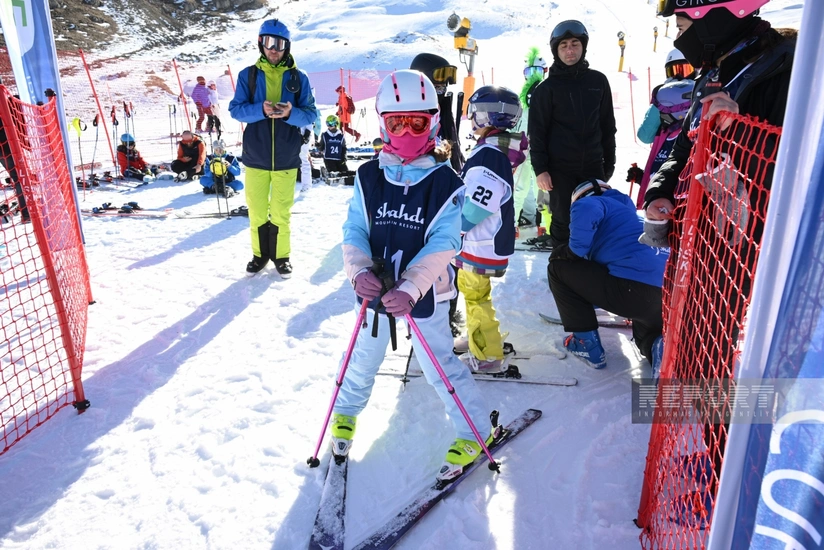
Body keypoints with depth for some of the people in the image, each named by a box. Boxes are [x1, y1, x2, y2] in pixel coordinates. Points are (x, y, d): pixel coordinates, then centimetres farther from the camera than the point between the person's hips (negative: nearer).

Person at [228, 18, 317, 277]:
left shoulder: (298, 78, 3)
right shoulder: (248, 75, 4)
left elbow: (310, 114, 1)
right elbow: (236, 109, -1)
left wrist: (291, 113, -20)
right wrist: (260, 110, -19)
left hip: (286, 157, -1)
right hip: (256, 157, 1)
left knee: (281, 212, 4)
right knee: (257, 210, 8)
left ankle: (281, 256, 20)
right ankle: (260, 254, 25)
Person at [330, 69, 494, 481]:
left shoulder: (446, 182, -12)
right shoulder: (369, 177, -3)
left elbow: (442, 245, -18)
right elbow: (354, 231, -5)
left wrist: (410, 289, -30)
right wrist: (360, 271, -25)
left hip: (425, 293, -3)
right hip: (376, 290, 3)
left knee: (439, 366, 5)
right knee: (364, 358, 19)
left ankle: (474, 429, 28)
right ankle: (347, 410, 48)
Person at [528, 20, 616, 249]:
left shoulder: (598, 81, 7)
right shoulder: (547, 88, -1)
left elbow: (608, 126, 12)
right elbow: (537, 132, -3)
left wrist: (609, 162, 11)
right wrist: (540, 168, -10)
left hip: (593, 166, 3)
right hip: (560, 168, -3)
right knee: (563, 221, 3)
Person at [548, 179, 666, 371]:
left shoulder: (593, 202, 11)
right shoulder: (628, 211, 36)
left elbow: (585, 210, -16)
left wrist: (574, 251, -1)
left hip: (634, 289, -8)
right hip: (669, 295, 8)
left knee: (558, 268, 11)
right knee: (647, 335, 38)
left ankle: (587, 344, 13)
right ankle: (661, 347, 1)